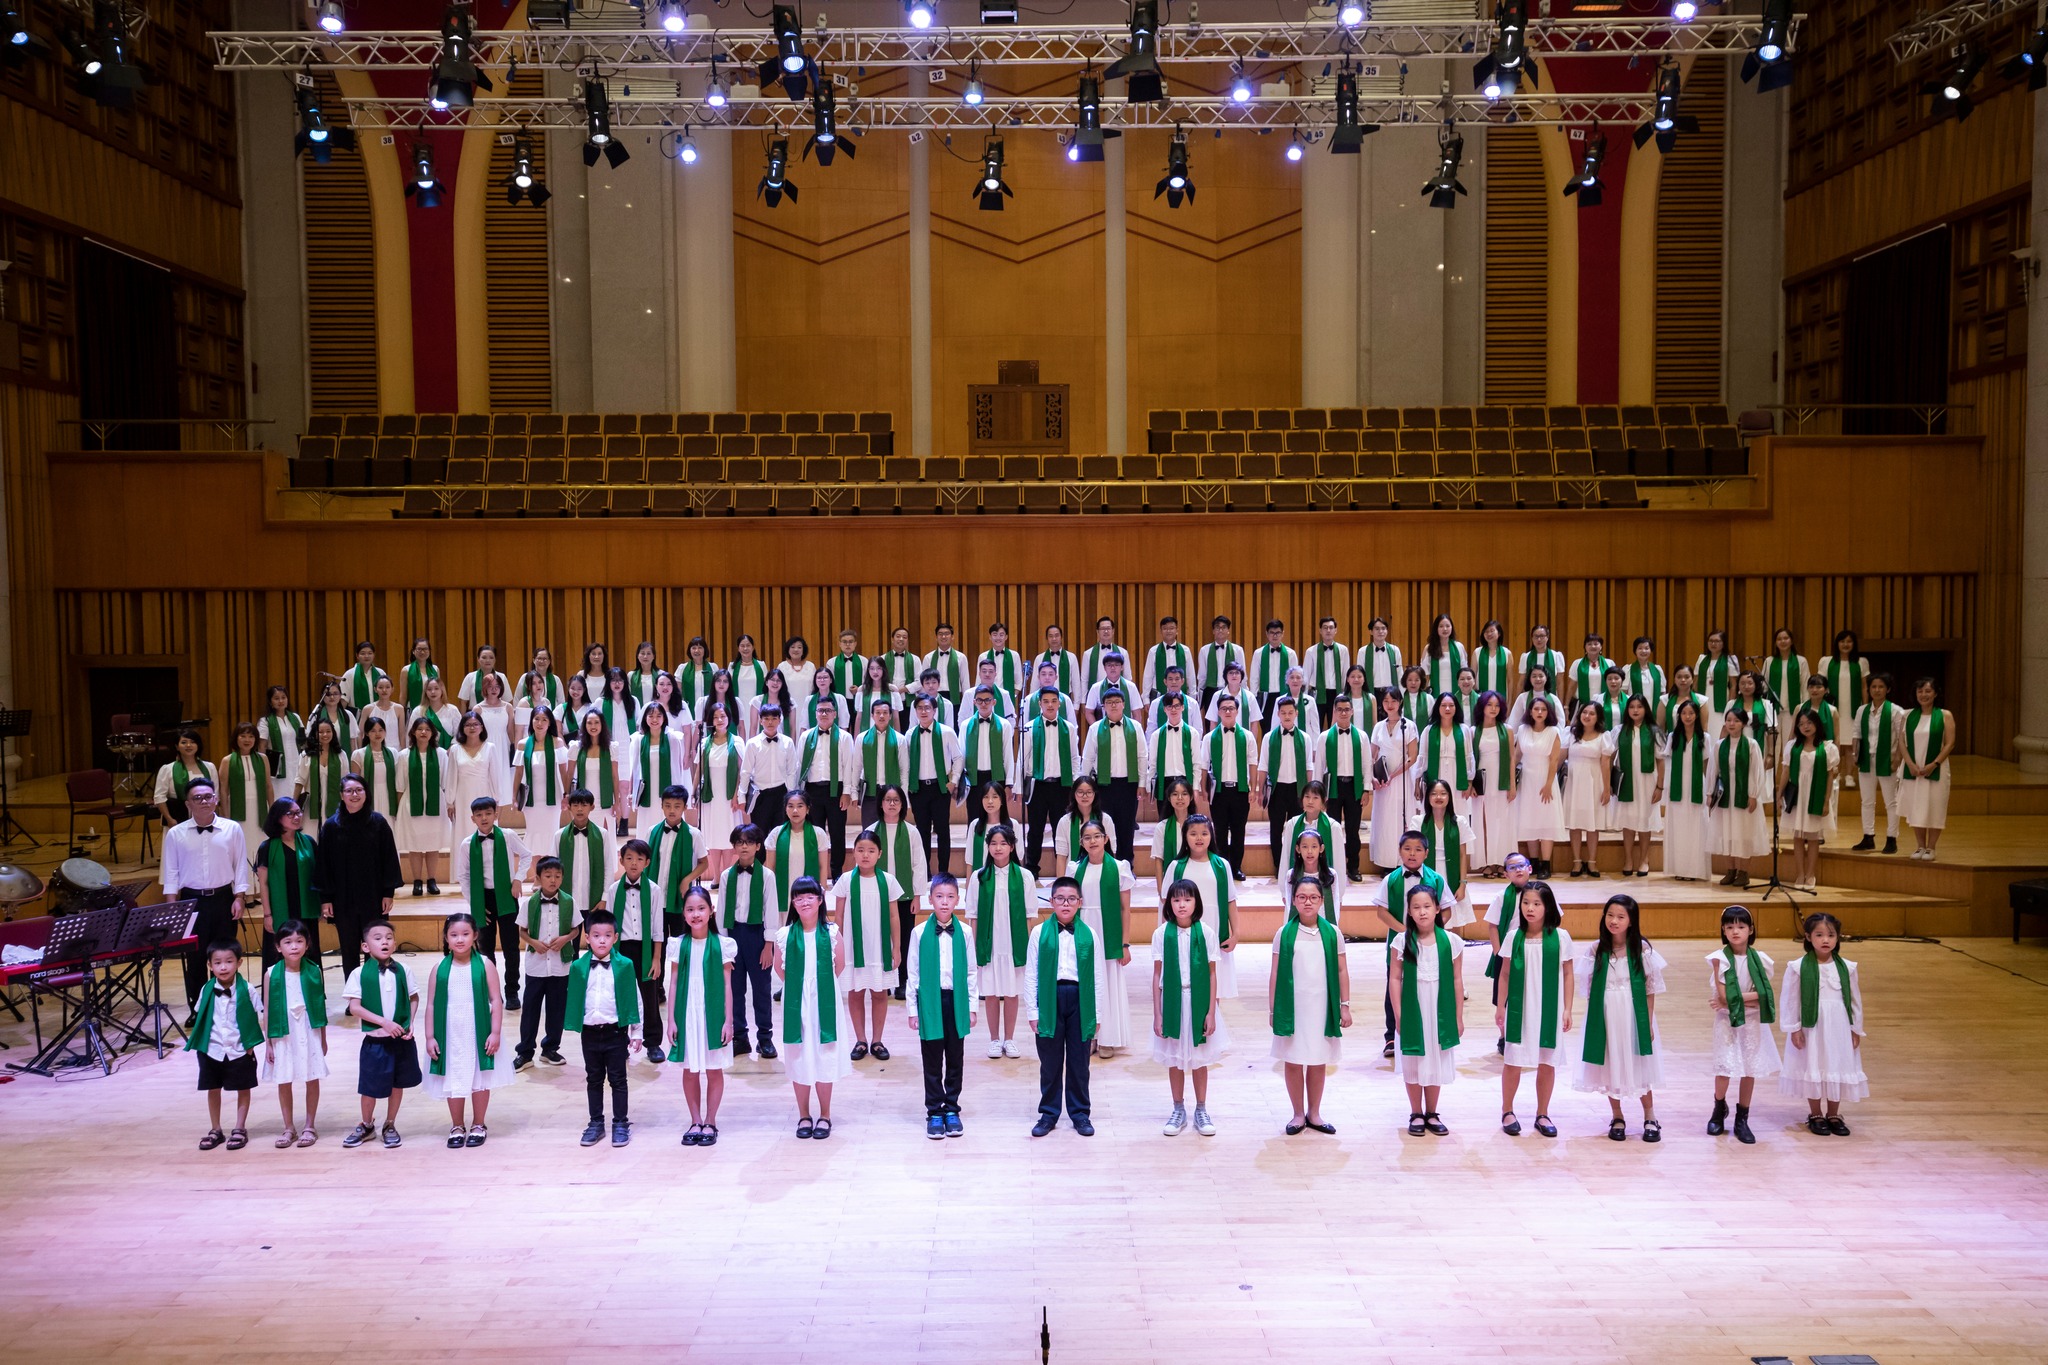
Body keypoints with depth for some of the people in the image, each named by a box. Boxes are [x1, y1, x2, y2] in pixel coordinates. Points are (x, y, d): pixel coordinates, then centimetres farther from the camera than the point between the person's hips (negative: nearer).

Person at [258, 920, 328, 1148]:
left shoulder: (314, 971, -5)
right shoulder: (271, 974, -6)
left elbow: (321, 1006, 2)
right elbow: (267, 1010, -1)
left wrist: (323, 1039, 6)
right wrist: (268, 1043, -1)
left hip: (309, 1032, 0)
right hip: (283, 1035, 0)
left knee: (312, 1080, 6)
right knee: (283, 1082, 10)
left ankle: (309, 1127, 19)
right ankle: (289, 1128, 24)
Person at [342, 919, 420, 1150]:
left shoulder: (402, 970, 0)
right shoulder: (359, 974, -8)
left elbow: (414, 999, 10)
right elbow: (354, 1008, -11)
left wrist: (410, 1023, -4)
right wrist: (384, 1022, -19)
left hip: (402, 1039, 2)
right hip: (375, 1040, -2)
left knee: (398, 1084, 11)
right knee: (371, 1087, 6)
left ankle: (390, 1126, 29)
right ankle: (367, 1126, 29)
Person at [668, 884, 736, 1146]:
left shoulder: (722, 944, -4)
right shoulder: (679, 944, 1)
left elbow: (727, 984, -1)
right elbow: (673, 983, 5)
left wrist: (728, 1020, -3)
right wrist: (671, 1019, 2)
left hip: (713, 1014, -1)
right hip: (687, 1014, 2)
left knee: (714, 1070, 5)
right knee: (690, 1071, 7)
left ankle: (710, 1122, 16)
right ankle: (695, 1122, 19)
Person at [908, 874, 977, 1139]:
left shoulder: (964, 932, 0)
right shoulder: (920, 933, -3)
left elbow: (971, 972, 6)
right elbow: (913, 974, 2)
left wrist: (972, 1006, 5)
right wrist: (913, 1009, 1)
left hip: (956, 1001, 1)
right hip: (930, 1002, -1)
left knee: (955, 1059, 9)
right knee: (932, 1061, 5)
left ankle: (951, 1109, 20)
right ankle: (935, 1111, 15)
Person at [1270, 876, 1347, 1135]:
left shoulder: (1332, 933, 0)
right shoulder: (1285, 934, -2)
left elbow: (1341, 971, 5)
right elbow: (1275, 974, 1)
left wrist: (1344, 1006, 3)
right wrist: (1273, 1008, 0)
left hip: (1322, 1006, 1)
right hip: (1292, 1006, -1)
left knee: (1319, 1062, 8)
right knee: (1293, 1061, 5)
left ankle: (1314, 1113, 22)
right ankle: (1298, 1114, 19)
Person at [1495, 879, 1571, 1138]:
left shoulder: (1560, 937, -4)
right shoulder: (1513, 937, -2)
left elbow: (1567, 975, 2)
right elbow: (1505, 975, 4)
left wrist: (1567, 1009, -1)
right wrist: (1500, 1007, 3)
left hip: (1549, 1009, 0)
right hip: (1519, 1008, 0)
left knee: (1546, 1062, 7)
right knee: (1512, 1061, 3)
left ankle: (1542, 1115, 22)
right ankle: (1507, 1112, 19)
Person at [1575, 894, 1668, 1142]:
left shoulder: (1642, 949, -6)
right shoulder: (1595, 950, -4)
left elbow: (1650, 989, -1)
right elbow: (1589, 988, 1)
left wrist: (1649, 1022, -3)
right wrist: (1594, 1017, -3)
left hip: (1634, 1015, -1)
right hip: (1605, 1015, 1)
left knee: (1639, 1066, 6)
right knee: (1610, 1065, 8)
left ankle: (1650, 1119, 22)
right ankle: (1617, 1118, 23)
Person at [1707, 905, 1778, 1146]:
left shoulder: (1759, 959, -1)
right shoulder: (1719, 959, -10)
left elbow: (1764, 995, -7)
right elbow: (1723, 997, -14)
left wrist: (1735, 998, -14)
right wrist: (1751, 997, -11)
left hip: (1753, 1021, 3)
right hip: (1727, 1021, -3)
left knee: (1750, 1070, 5)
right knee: (1725, 1069, -5)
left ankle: (1742, 1120, 19)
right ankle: (1719, 1108, 23)